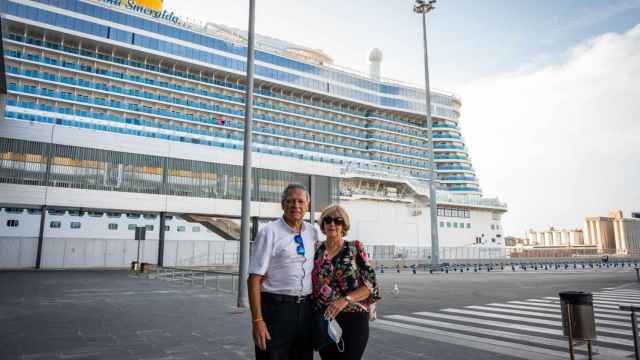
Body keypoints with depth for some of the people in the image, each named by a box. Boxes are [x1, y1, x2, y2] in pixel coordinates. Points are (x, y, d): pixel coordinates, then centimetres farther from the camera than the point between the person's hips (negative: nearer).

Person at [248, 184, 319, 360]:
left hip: (306, 308, 5)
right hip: (276, 306, -5)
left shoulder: (312, 232, 7)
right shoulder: (269, 232, -10)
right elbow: (254, 279, -13)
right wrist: (257, 320, -18)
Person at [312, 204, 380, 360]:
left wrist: (345, 300, -19)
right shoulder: (316, 252, 5)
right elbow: (311, 286, 12)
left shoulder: (355, 248, -2)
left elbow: (370, 285, -6)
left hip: (353, 318, -2)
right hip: (323, 319, 3)